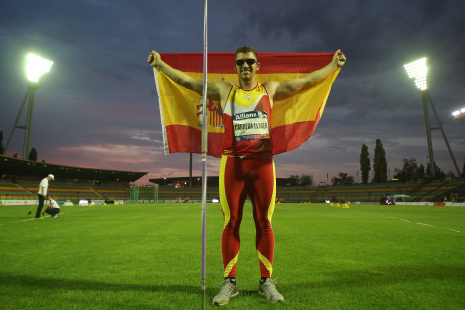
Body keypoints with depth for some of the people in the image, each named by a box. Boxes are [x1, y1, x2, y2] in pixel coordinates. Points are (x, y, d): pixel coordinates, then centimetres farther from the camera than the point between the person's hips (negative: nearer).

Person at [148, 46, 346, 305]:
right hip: (232, 163, 0)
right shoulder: (224, 91, 14)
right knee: (231, 223, 3)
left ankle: (267, 281, 19)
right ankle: (230, 282, 16)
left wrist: (333, 65, 14)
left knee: (264, 223, 5)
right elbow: (188, 81, 14)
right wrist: (160, 64, 13)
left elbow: (306, 81, 16)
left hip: (263, 163, 1)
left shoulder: (270, 90, 15)